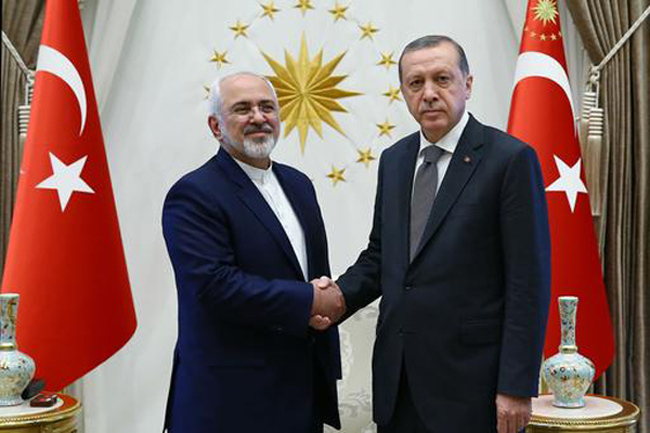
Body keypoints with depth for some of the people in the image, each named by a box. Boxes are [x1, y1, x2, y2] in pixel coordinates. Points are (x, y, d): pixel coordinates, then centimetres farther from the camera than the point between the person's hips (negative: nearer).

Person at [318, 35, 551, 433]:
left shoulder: (510, 158, -9)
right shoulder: (394, 160, 9)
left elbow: (529, 281, -11)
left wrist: (517, 387, -14)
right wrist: (339, 296, -4)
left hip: (470, 378, -5)